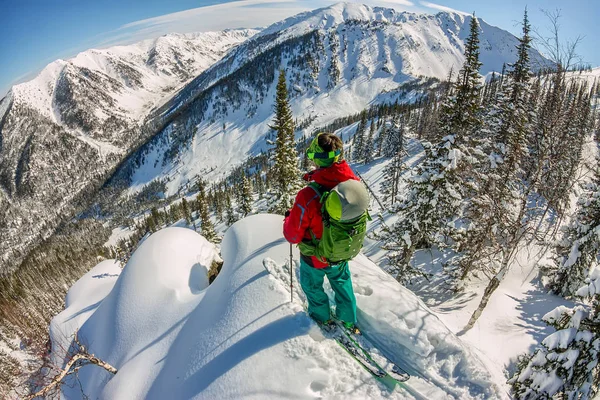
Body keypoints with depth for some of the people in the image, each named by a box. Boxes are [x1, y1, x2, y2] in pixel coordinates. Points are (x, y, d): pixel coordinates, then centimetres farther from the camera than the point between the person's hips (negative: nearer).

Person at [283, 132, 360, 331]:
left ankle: (322, 318, 54)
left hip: (315, 257, -4)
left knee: (312, 285, 28)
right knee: (342, 283, 32)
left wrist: (289, 217, -3)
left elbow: (293, 236, -25)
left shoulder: (308, 196, -38)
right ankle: (349, 322, 52)